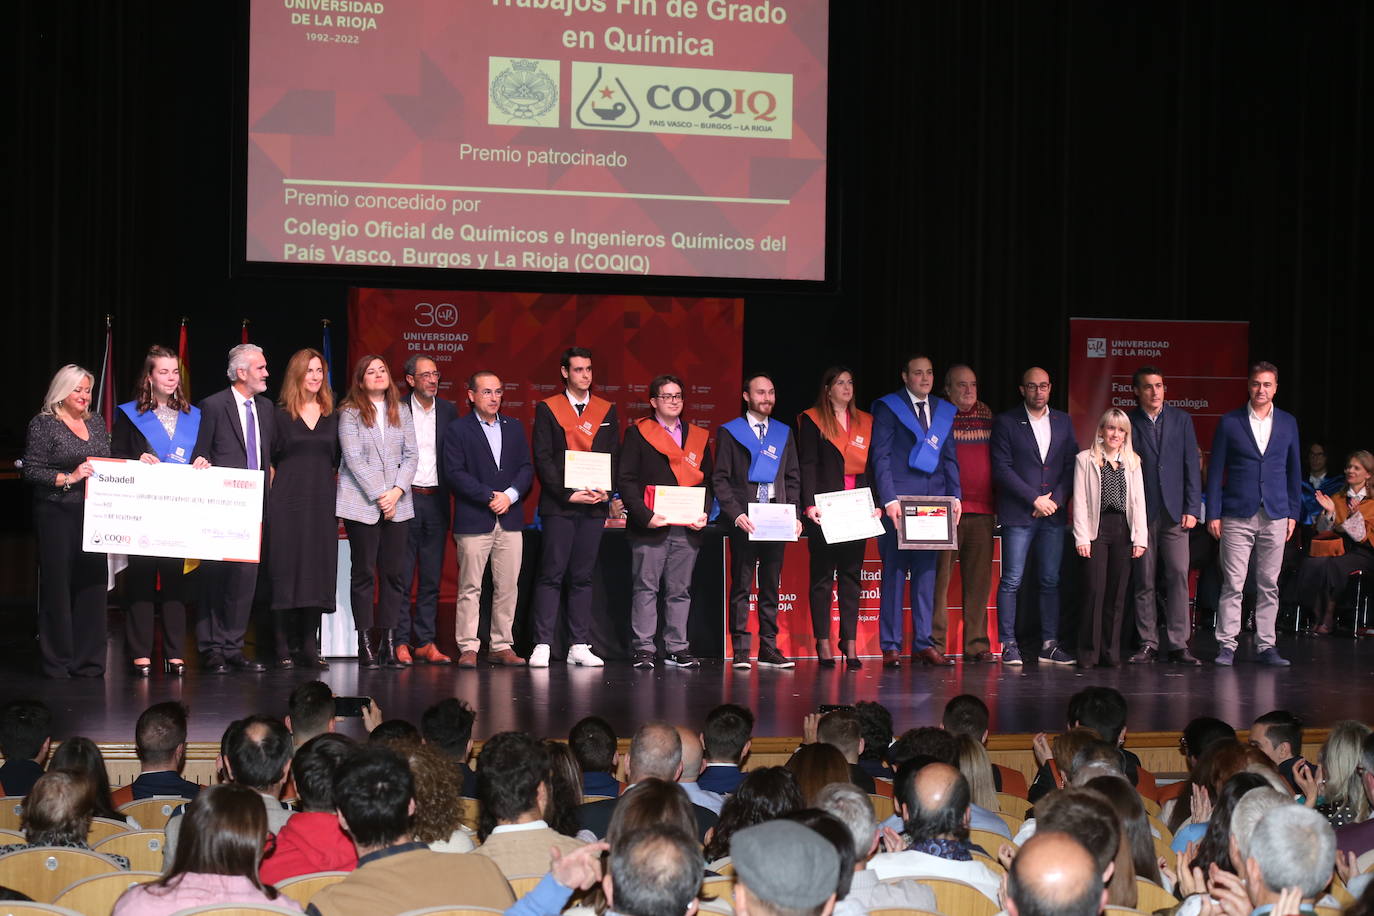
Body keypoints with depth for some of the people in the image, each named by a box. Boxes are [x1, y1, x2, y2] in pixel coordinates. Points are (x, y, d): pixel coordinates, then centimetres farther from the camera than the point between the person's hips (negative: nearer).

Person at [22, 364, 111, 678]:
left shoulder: (96, 422, 15)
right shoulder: (43, 425, -3)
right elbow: (31, 471, -8)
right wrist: (68, 478, -18)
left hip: (93, 515, 5)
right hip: (57, 515, -5)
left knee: (92, 582, 4)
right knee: (58, 584, -2)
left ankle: (88, 660, 11)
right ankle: (56, 661, 5)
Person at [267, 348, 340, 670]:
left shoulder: (332, 415, 12)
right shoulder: (280, 413, 2)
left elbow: (338, 460, 15)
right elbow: (268, 458, 3)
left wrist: (338, 497, 7)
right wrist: (275, 489, -5)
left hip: (322, 499, 3)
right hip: (288, 500, -3)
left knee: (319, 570, 1)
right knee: (286, 568, -4)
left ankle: (309, 645, 6)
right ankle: (283, 646, 0)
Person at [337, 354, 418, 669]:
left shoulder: (401, 411, 12)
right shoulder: (350, 413, -1)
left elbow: (411, 455, 8)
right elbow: (353, 458, -7)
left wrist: (397, 491, -6)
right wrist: (378, 496, -12)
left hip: (397, 503, 4)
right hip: (362, 502, -4)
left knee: (395, 573, 0)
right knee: (364, 573, -1)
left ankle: (389, 644, 4)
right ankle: (365, 646, 0)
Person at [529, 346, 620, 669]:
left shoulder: (607, 411, 13)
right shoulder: (547, 409, 3)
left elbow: (614, 457, 12)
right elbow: (542, 458, -2)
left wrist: (607, 492, -6)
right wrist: (567, 494, -12)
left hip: (594, 505, 3)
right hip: (558, 505, -3)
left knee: (583, 578, 5)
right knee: (551, 575, -5)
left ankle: (579, 646, 7)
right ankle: (542, 645, -5)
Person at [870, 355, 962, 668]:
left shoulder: (944, 411, 16)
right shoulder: (888, 408, 1)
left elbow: (950, 458, 16)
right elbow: (881, 456, -5)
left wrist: (955, 496, 4)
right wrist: (889, 499, -14)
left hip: (933, 501, 5)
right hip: (900, 499, -5)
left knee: (927, 572, 5)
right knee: (894, 571, -3)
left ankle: (923, 643, 8)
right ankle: (890, 647, -1)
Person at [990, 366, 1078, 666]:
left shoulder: (1063, 422, 13)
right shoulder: (1006, 422, 1)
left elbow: (1071, 465, 10)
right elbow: (1002, 468, -6)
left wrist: (1056, 499, -5)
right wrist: (1034, 499, -11)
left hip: (1054, 512, 4)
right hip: (1018, 514, -4)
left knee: (1051, 581, 4)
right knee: (1011, 581, -5)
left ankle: (1049, 645, 7)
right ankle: (1008, 644, -1)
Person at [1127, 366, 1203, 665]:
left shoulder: (1181, 420, 9)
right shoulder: (1128, 424, 4)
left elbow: (1192, 466, 7)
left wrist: (1192, 509, -1)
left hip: (1174, 513, 1)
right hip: (1141, 514, -1)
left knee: (1178, 576, -6)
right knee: (1144, 582, 1)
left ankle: (1178, 645, -4)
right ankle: (1148, 644, 7)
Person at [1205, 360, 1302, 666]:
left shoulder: (1287, 423, 10)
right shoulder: (1230, 422, 2)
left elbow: (1294, 470, 14)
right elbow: (1215, 469, 3)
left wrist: (1293, 513, 8)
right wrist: (1213, 513, -3)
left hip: (1275, 515, 2)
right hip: (1237, 515, -2)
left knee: (1269, 584, 5)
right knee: (1232, 584, -4)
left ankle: (1265, 645, 11)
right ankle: (1227, 645, 1)